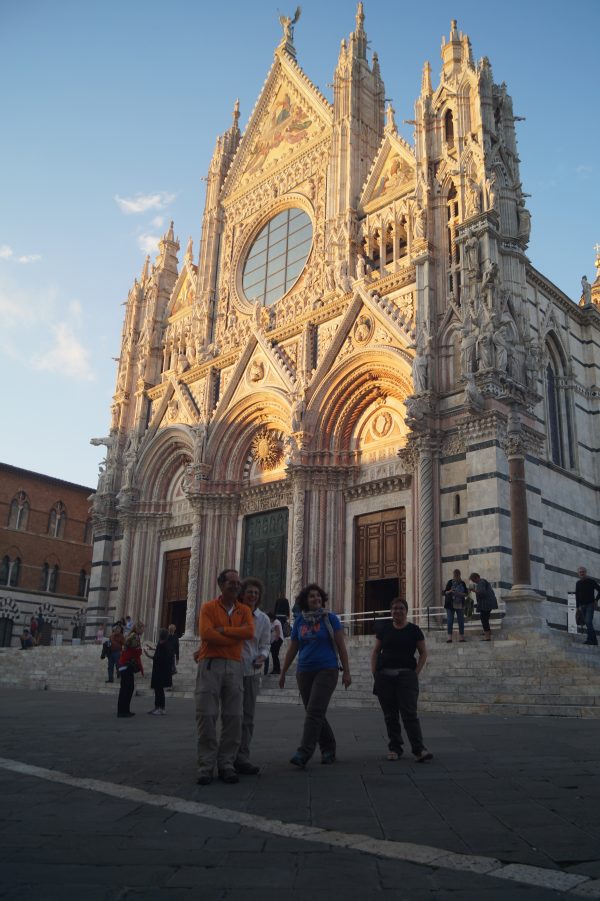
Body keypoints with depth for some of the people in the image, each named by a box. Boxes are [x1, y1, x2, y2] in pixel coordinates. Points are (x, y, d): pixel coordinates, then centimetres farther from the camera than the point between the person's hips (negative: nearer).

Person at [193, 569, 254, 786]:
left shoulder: (244, 610, 12)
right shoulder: (208, 607, 4)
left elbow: (249, 631, -6)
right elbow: (206, 633, -12)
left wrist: (222, 630, -9)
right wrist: (235, 637, -6)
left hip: (234, 666, 3)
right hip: (210, 664, -3)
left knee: (233, 717, 1)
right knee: (207, 716, -5)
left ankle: (226, 764, 9)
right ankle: (206, 766, 3)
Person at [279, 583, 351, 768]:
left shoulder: (330, 619, -2)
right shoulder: (299, 621, 8)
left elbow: (341, 647, -1)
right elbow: (292, 649, 15)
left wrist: (346, 672, -5)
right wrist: (283, 673, 16)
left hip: (326, 671, -4)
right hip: (304, 672, 4)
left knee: (314, 712, -14)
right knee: (316, 714, 9)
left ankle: (304, 753, -16)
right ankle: (328, 749, 25)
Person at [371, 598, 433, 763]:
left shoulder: (413, 630, 4)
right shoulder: (384, 628, 10)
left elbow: (423, 653, 8)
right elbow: (376, 651, 14)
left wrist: (416, 672, -3)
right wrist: (374, 673, 4)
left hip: (406, 675, -2)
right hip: (384, 676, 3)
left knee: (409, 713, -11)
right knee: (390, 715, 5)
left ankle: (419, 749, -11)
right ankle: (394, 748, 13)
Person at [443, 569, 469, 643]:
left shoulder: (462, 583, 7)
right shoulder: (450, 582, 1)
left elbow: (466, 593, 6)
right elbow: (445, 592, -2)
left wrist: (460, 594, -14)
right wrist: (450, 591, -23)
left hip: (460, 605, 2)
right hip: (450, 605, -2)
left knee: (461, 621, 2)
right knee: (450, 621, -6)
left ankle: (461, 637, 10)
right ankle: (449, 637, -5)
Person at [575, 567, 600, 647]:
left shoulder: (591, 581, -5)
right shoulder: (578, 583, 10)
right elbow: (577, 595, 17)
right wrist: (578, 606, 12)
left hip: (590, 605, -5)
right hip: (582, 605, 5)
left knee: (588, 621, -17)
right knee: (587, 623, 6)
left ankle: (590, 639, -12)